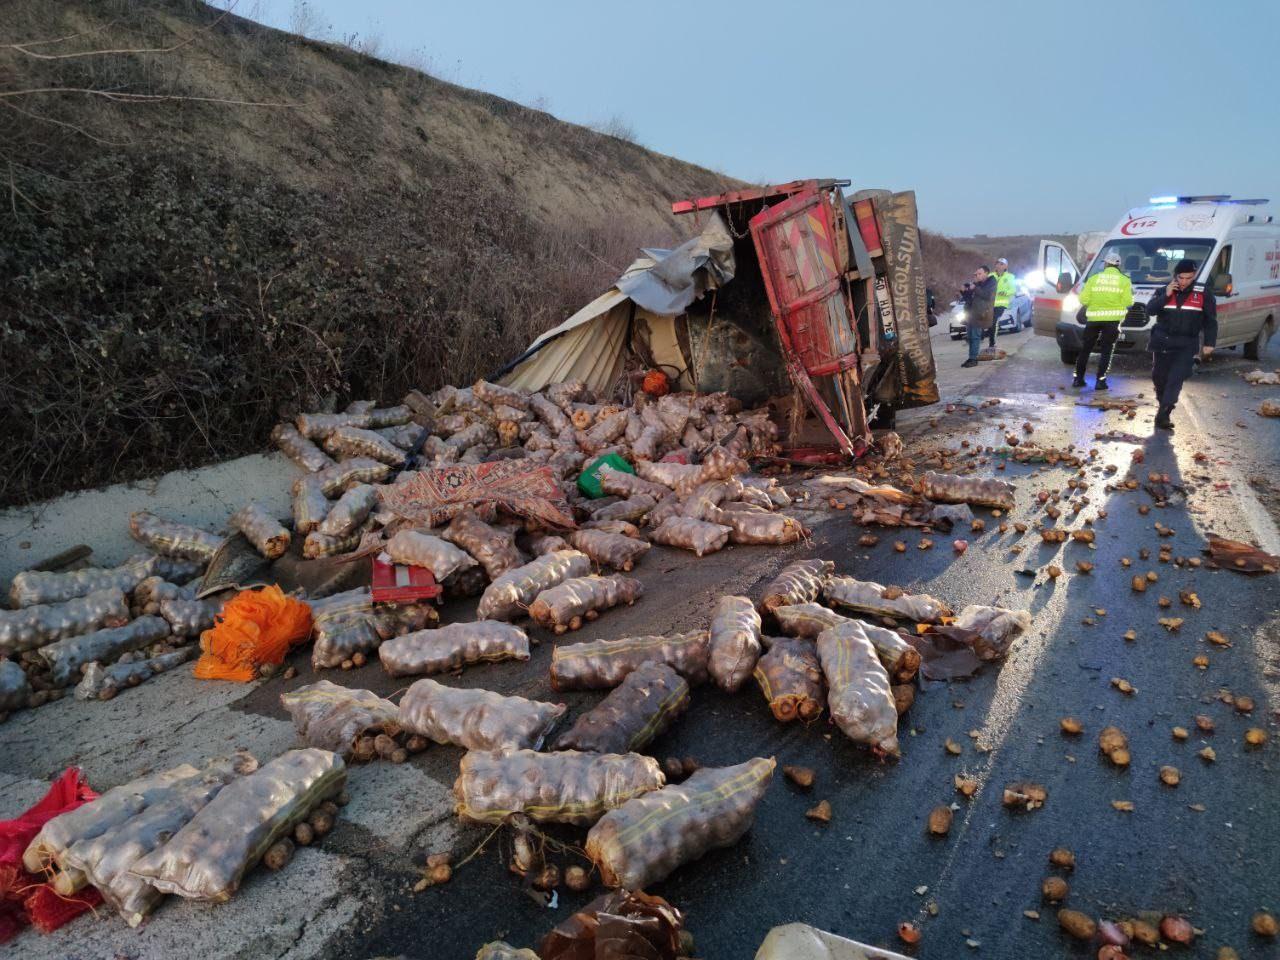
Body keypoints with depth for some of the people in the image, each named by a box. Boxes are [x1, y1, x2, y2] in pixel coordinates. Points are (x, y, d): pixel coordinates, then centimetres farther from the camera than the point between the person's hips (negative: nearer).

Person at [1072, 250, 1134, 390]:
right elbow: (1128, 302, -6)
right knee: (1106, 351, 3)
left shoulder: (1094, 278, 3)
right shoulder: (1124, 280, 1)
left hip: (1093, 319, 1)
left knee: (1085, 349, 12)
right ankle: (1100, 381, -4)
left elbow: (1083, 299, -2)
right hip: (1113, 320, -1)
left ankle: (1078, 378, 14)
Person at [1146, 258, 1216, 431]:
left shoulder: (1203, 293, 2)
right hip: (1162, 341, 3)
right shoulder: (1164, 291, 6)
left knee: (1176, 379, -14)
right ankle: (1163, 406, 30)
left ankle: (1163, 413, -18)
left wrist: (1209, 343, -2)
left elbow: (1210, 320, 4)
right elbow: (1150, 310, -6)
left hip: (1186, 345, -2)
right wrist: (1166, 295, -17)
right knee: (1159, 376, 9)